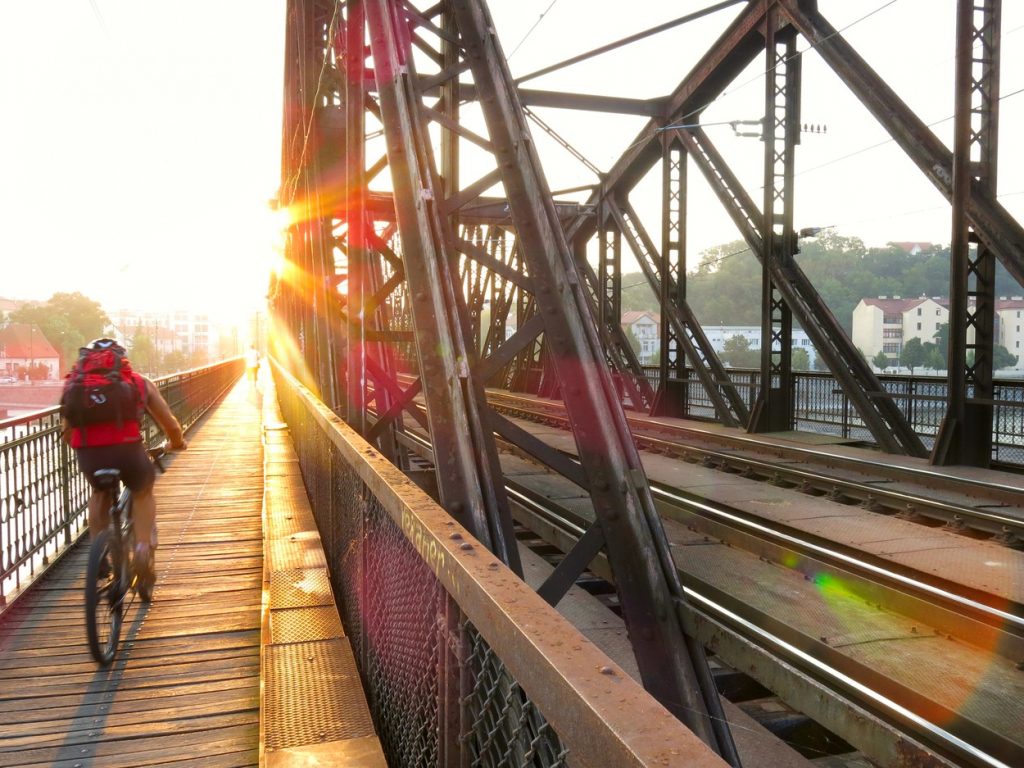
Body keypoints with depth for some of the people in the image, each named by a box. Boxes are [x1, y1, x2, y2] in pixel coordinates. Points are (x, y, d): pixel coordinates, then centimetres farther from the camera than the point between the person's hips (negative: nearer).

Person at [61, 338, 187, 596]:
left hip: (88, 454, 2)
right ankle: (143, 549, 13)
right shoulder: (139, 382, 20)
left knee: (100, 492, 36)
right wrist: (178, 443, 43)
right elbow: (170, 424, 22)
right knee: (143, 492, 31)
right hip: (127, 449, -1)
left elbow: (67, 431, 27)